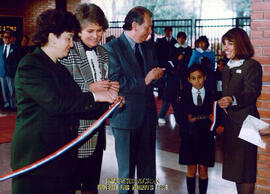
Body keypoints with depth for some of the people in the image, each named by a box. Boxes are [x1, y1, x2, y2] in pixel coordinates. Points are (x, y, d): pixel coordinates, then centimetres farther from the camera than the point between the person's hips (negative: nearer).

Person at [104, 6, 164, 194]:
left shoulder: (149, 47, 11)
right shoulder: (112, 48, -10)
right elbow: (115, 82, -18)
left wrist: (157, 74, -3)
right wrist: (144, 81, -19)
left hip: (148, 115, 6)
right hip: (126, 117, -6)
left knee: (148, 169, 14)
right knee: (127, 171, 8)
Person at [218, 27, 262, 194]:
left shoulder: (252, 65, -8)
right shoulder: (227, 68, 16)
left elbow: (252, 92, -20)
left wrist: (233, 99, -38)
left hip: (245, 122, -8)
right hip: (230, 121, 8)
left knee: (245, 166, -3)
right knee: (233, 164, 12)